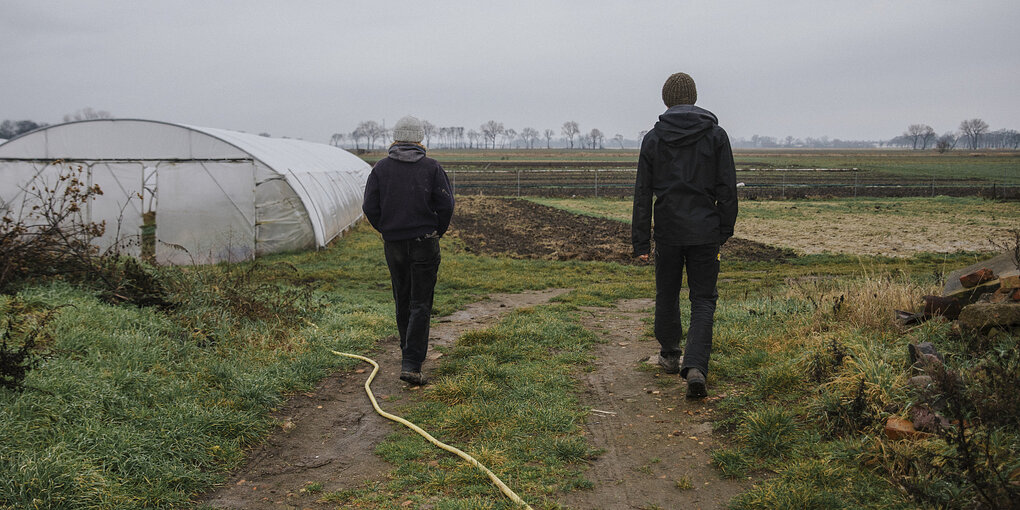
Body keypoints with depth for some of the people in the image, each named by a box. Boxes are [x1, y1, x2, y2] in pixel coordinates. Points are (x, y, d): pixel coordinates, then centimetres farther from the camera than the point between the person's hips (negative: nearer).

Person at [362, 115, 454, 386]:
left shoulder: (381, 168, 0)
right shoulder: (432, 167, -5)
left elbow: (370, 208, -3)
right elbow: (446, 205, -9)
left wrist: (386, 230, 13)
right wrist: (437, 231, 7)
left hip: (393, 244, 3)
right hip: (424, 243, -2)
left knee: (402, 301, 18)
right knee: (421, 304, -1)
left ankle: (410, 353, 31)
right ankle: (411, 364, -10)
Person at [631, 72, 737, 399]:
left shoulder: (653, 138, 0)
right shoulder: (716, 135, 1)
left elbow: (643, 194, -1)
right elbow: (727, 189, 0)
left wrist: (641, 242, 2)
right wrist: (725, 231, 9)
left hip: (668, 231, 1)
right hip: (705, 231, 0)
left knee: (667, 294, 18)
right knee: (703, 299, 3)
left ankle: (669, 355, 33)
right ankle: (695, 366, -13)